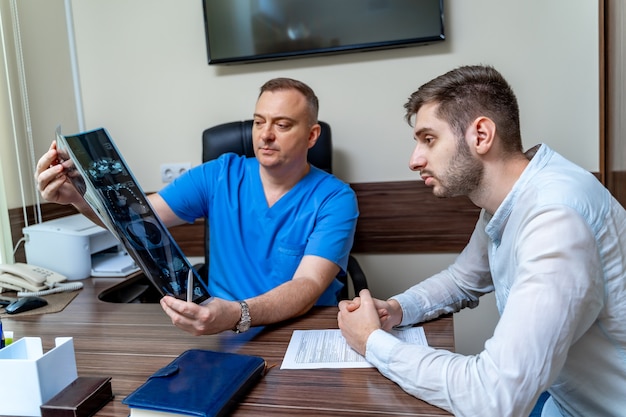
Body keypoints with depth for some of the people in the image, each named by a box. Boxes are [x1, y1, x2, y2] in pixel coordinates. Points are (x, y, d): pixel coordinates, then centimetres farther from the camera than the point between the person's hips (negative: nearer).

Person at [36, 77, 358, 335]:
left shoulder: (335, 198, -10)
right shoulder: (220, 176, 0)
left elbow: (308, 285, -23)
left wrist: (236, 315, -40)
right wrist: (78, 196, -25)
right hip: (222, 334, 2)